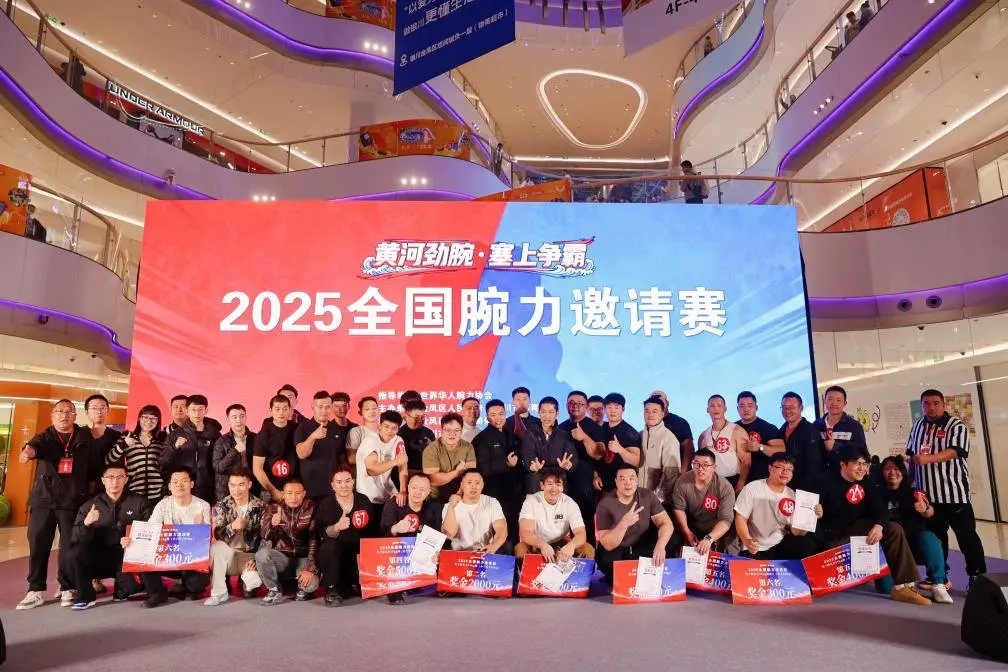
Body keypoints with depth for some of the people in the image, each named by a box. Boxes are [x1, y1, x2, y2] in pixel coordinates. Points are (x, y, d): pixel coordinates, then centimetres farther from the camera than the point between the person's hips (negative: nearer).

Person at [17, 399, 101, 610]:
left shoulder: (85, 437, 7)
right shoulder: (45, 437, 5)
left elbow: (95, 465, 8)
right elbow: (36, 445, -19)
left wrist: (90, 487, 2)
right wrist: (28, 451, -41)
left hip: (73, 500, 0)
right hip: (43, 499, 1)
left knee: (70, 545, 2)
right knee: (37, 545, 2)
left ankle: (67, 589, 13)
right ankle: (36, 591, 14)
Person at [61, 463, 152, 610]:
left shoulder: (140, 503, 2)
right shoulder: (89, 506, 6)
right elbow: (76, 541, -2)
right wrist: (86, 524, -23)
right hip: (99, 558, 2)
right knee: (72, 556, -28)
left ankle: (121, 590, 11)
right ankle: (85, 596, -2)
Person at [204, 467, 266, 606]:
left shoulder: (260, 506, -8)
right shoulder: (221, 505, -5)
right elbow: (218, 535, -16)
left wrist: (256, 559, -20)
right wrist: (232, 527, -37)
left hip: (250, 555, -1)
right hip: (227, 554, 1)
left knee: (255, 579, -30)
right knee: (216, 546, -31)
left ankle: (247, 584, 10)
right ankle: (219, 592, -17)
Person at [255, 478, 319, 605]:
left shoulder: (311, 509, -5)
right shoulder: (273, 508, -1)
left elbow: (314, 540, -10)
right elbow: (265, 536, -16)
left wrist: (309, 568, -21)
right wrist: (272, 524, -40)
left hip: (303, 559, -1)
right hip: (281, 558, 2)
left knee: (311, 584, -30)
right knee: (261, 554, -29)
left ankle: (302, 590, 10)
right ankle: (275, 591, -4)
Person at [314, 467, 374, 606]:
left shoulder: (364, 501, 0)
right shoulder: (326, 504, -5)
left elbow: (373, 529, 3)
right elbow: (321, 534, -19)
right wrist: (337, 527, -39)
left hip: (359, 553, 2)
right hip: (334, 555, -2)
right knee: (329, 546, -31)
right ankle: (332, 590, -16)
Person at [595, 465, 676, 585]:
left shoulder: (647, 495, -7)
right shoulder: (605, 504, -18)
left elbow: (666, 523, -14)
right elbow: (608, 545, -22)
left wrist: (660, 545, -35)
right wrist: (624, 524, -39)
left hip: (644, 548, 3)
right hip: (616, 552, -3)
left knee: (669, 546, -22)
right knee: (606, 560, -35)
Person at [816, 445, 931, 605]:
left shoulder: (867, 482, 1)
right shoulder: (826, 482, -18)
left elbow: (880, 508, -3)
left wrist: (879, 526, -24)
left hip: (856, 528, 6)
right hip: (832, 534, -6)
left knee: (894, 530, -10)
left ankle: (902, 586, -9)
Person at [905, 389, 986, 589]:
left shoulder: (957, 426, -6)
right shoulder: (918, 427, 11)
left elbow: (954, 451, -22)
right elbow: (911, 455, 17)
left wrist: (928, 458, -35)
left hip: (954, 491, -5)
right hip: (928, 492, 5)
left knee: (966, 535, 0)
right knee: (935, 535, 12)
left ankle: (977, 576, 11)